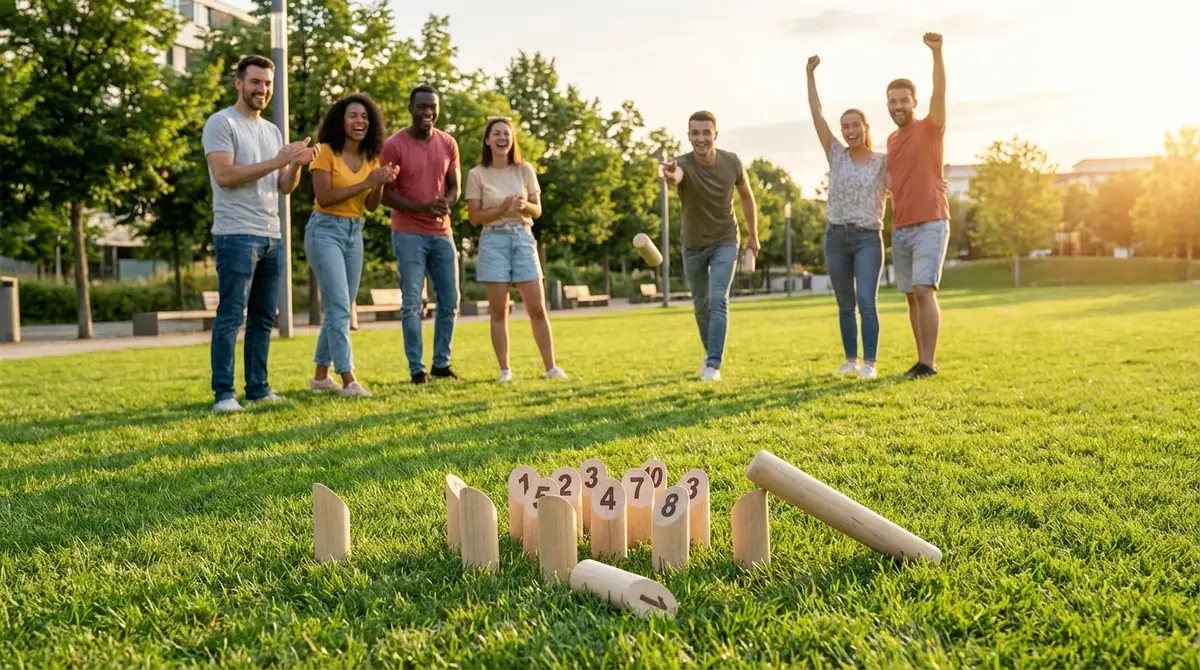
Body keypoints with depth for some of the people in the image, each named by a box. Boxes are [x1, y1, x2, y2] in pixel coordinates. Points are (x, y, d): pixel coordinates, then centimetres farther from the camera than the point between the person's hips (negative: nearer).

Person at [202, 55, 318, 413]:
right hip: (236, 235, -7)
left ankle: (258, 388, 17)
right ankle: (223, 394, -4)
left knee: (264, 318, 9)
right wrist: (276, 161, -17)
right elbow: (224, 175, -16)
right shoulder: (221, 123, -3)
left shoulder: (273, 130, 19)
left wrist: (297, 164, -4)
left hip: (272, 237, 8)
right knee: (231, 316, -7)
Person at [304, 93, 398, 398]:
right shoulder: (325, 151, -8)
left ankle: (321, 375, 20)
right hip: (325, 230, -7)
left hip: (354, 233, 7)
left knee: (339, 309, 10)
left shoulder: (370, 157, 10)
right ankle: (348, 380, -12)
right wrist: (365, 182, -19)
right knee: (339, 307, -12)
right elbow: (323, 198, -16)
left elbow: (371, 205, 8)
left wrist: (381, 184, -11)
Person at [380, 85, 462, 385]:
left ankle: (442, 362, 19)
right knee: (412, 303, -4)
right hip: (409, 234, -5)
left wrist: (446, 202, -13)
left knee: (449, 301, 7)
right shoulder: (394, 145, -8)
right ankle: (417, 368, 4)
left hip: (442, 233, 5)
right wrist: (422, 208, -22)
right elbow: (386, 194, -8)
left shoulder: (448, 144, 6)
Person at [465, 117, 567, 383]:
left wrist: (524, 205, -13)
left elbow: (537, 211, 8)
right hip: (493, 241, -2)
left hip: (523, 238, 2)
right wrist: (502, 209, -16)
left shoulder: (525, 170, 6)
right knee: (499, 311, 1)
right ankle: (505, 369, 8)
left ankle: (551, 367, 7)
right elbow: (474, 217, -2)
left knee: (537, 308, 0)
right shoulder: (477, 174, 0)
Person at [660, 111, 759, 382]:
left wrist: (753, 235, 8)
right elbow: (676, 175, -52)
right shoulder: (683, 164, -25)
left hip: (725, 242, 0)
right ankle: (711, 353, 36)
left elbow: (746, 196, 2)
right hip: (693, 245, 1)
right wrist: (670, 176, -77)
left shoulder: (732, 162, -16)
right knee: (701, 305, 14)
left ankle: (713, 364, -11)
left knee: (718, 301, -16)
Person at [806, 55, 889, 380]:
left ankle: (869, 363, -8)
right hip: (836, 237, 3)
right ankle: (850, 359, 18)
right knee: (845, 304, 8)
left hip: (868, 238, -3)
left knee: (866, 301, -13)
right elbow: (817, 115, 1)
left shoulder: (883, 161, 2)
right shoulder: (836, 155, 5)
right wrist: (811, 74, -2)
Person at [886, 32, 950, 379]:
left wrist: (936, 53, -31)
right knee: (912, 296, 6)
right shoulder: (891, 139, 15)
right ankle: (922, 360, 12)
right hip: (900, 228, 6)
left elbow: (940, 93, -20)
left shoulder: (930, 129, -2)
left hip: (930, 224, -6)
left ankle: (929, 362, -13)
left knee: (925, 290, -15)